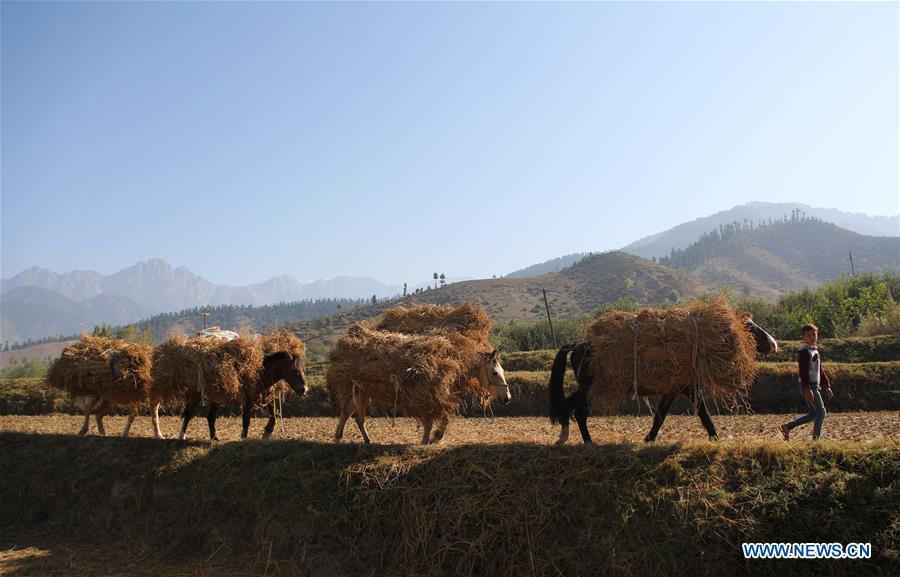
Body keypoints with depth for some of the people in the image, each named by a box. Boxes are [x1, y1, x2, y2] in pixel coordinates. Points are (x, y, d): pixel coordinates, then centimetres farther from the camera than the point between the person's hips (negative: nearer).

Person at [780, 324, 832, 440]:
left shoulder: (815, 351, 19)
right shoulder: (805, 352, -13)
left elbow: (821, 371, 25)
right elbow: (803, 372, -21)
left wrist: (827, 386, 22)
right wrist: (808, 389, -27)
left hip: (815, 386, 10)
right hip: (809, 386, -10)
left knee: (814, 414, 10)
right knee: (821, 411, -7)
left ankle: (787, 427, 12)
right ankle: (816, 438, -1)